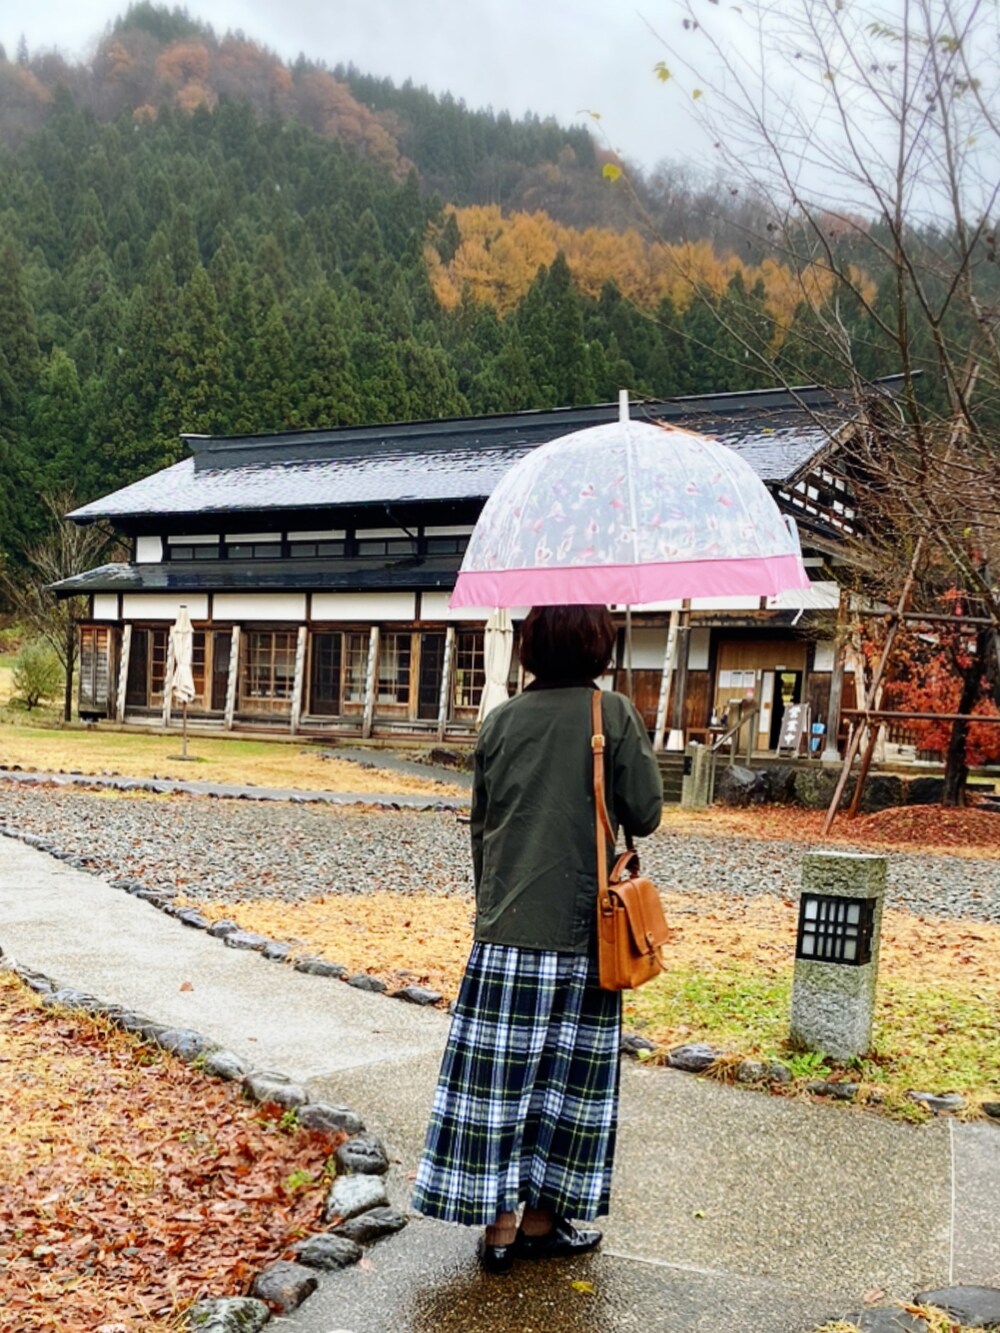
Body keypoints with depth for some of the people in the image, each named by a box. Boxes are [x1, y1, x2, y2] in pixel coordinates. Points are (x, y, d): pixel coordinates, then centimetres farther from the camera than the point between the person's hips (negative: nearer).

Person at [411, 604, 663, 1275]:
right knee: (566, 1077, 10)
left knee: (499, 1075, 7)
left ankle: (499, 1223, 14)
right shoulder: (614, 714, -6)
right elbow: (645, 815, -5)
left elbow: (481, 823, 10)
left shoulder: (501, 721, 4)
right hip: (581, 931, -2)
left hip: (505, 930, 2)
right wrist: (639, 749, 12)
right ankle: (541, 1220, 20)